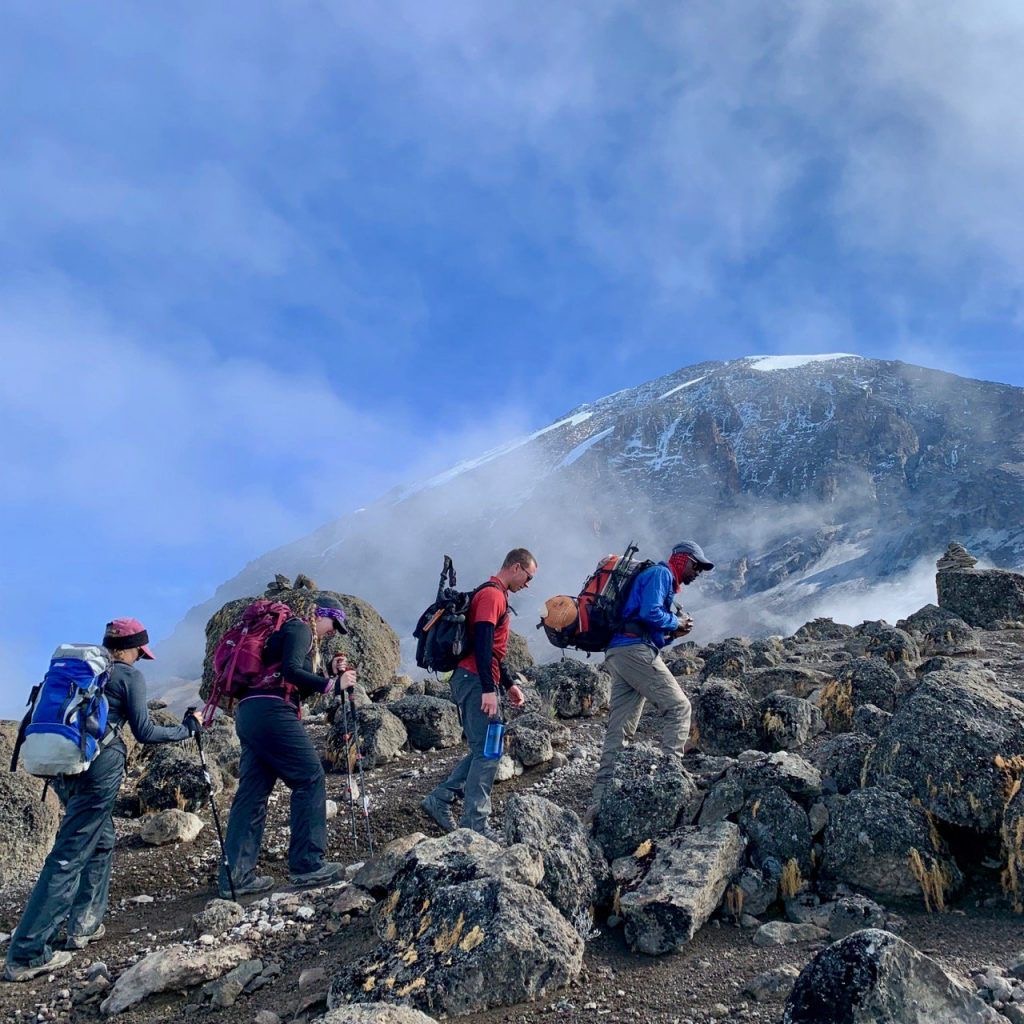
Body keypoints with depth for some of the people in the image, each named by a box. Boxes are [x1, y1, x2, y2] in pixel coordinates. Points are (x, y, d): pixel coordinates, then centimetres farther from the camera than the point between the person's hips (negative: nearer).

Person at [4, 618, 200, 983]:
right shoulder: (129, 675, -1)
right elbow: (144, 732, -3)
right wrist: (188, 727, 9)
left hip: (64, 765, 8)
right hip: (99, 765, -8)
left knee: (102, 841, 23)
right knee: (70, 854, -6)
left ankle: (84, 924, 24)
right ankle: (26, 955, -7)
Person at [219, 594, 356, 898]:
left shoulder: (296, 633, 29)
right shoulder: (300, 628, 1)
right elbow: (291, 670, -15)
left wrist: (330, 673, 18)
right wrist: (331, 684, -13)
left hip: (249, 713, 10)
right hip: (271, 712, -10)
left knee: (252, 792, 7)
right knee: (310, 778, -5)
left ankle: (236, 876, 6)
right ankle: (307, 864, -5)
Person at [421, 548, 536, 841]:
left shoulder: (496, 595, 21)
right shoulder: (492, 594, -11)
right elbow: (482, 644, -22)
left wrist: (508, 685, 25)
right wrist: (489, 690, -26)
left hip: (474, 681, 10)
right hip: (476, 681, -10)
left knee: (483, 750, 13)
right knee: (487, 752, -8)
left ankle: (439, 799, 16)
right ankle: (475, 825, -5)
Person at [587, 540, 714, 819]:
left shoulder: (664, 580, 30)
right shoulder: (660, 573, 0)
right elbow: (649, 613, -16)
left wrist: (672, 633, 13)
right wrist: (676, 622, 0)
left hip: (619, 654, 10)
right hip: (634, 649, -10)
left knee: (619, 732, 4)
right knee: (678, 706, -9)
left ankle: (599, 803, 2)